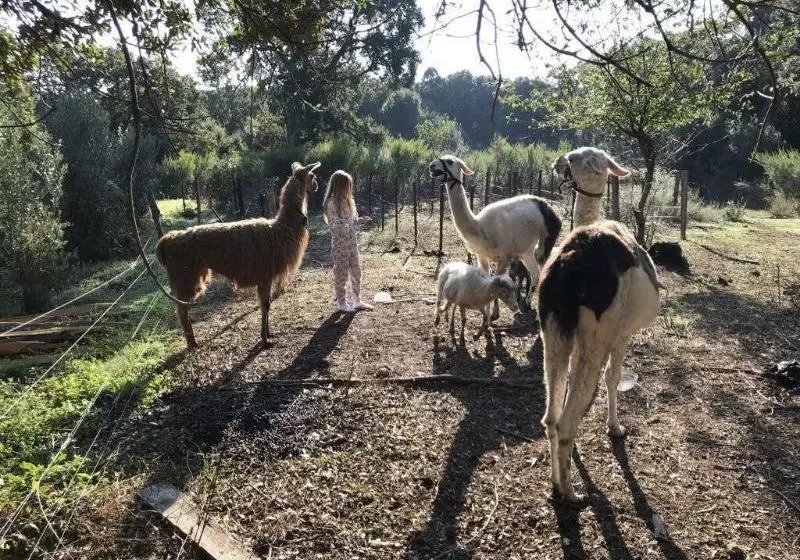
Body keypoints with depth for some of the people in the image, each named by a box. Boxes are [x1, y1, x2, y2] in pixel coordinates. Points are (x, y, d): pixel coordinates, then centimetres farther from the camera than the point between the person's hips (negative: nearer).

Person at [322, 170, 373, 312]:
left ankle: (357, 301, 22)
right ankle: (342, 303, 14)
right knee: (341, 273, 2)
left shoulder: (348, 201, 10)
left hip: (352, 241, 7)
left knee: (356, 271, 11)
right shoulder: (331, 203, -13)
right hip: (340, 243, -7)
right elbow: (334, 225, -16)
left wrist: (360, 220, -1)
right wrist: (350, 224, -29)